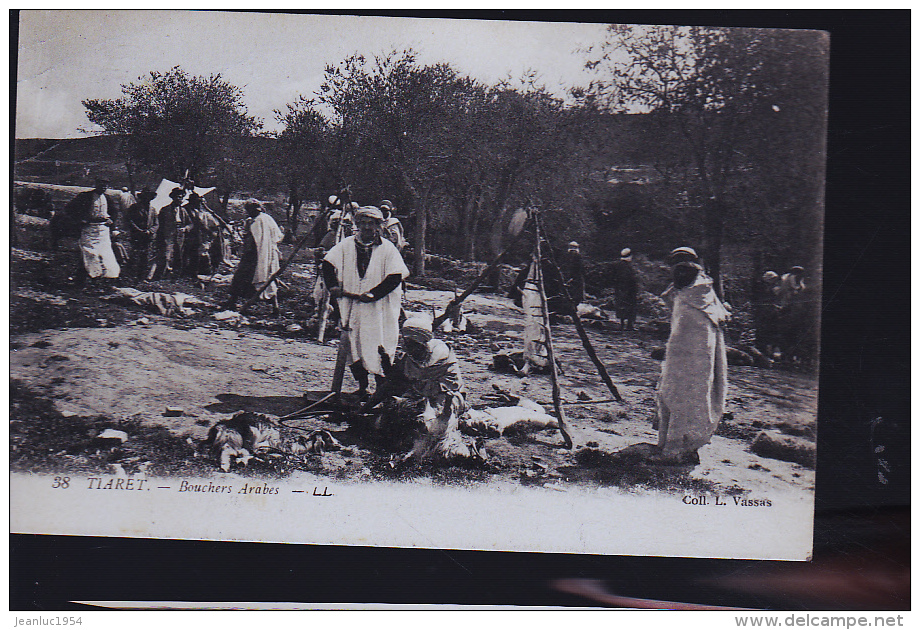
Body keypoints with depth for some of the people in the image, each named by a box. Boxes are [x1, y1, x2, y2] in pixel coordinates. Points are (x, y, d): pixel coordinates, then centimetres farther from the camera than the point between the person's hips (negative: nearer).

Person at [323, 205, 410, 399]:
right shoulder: (346, 245, 8)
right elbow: (328, 264, 6)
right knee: (353, 347, 4)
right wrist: (333, 286, -11)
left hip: (378, 310, -3)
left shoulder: (387, 248, -1)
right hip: (351, 308, 3)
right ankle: (361, 387, 17)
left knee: (378, 350, -3)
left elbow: (395, 277, -9)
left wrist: (373, 294, -17)